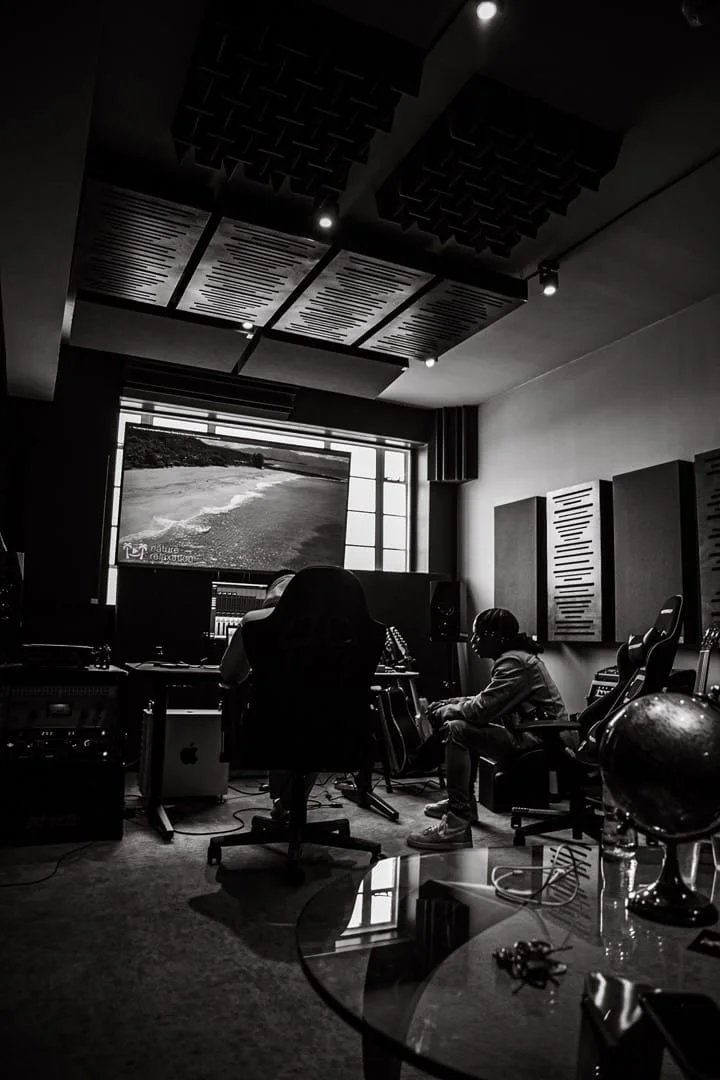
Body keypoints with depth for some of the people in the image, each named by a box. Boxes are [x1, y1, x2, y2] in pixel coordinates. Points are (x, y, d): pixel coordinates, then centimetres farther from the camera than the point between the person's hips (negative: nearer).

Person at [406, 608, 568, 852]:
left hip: (540, 739, -11)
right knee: (465, 724, 22)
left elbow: (481, 710, -24)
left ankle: (457, 825, -19)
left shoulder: (514, 662, -18)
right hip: (528, 730, 11)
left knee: (456, 730, -20)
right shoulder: (514, 657, 14)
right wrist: (448, 704, 8)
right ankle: (462, 801, 29)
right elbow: (486, 701, 20)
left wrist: (444, 712, -7)